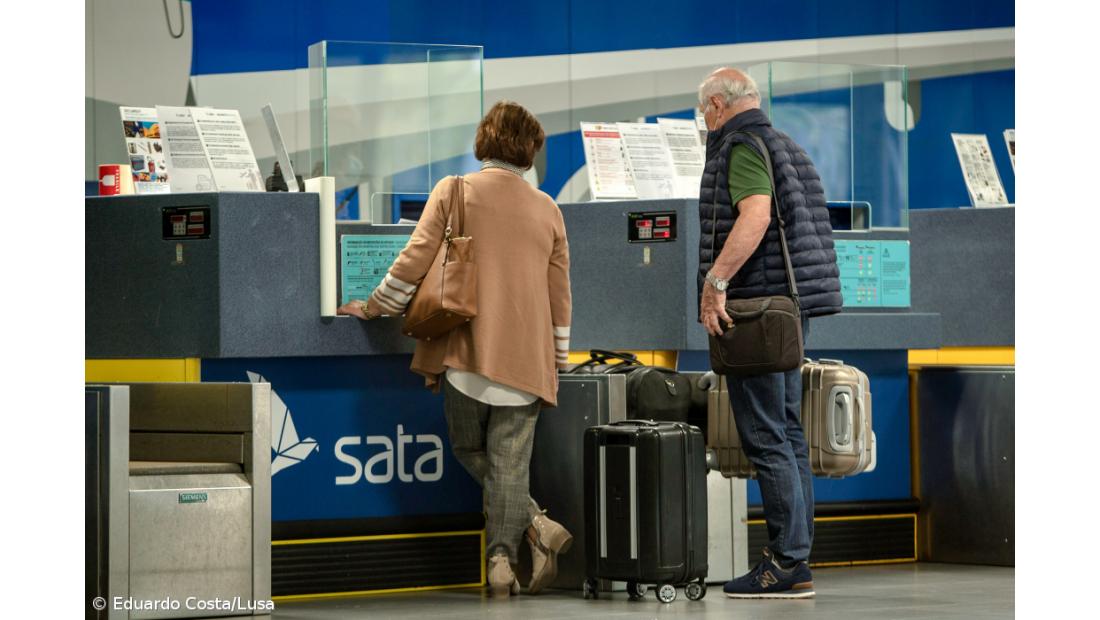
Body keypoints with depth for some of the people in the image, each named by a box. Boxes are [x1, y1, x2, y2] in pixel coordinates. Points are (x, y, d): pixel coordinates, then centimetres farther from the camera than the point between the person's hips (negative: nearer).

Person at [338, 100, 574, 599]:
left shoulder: (453, 193, 0)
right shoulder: (547, 211, 9)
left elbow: (413, 263, -4)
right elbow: (560, 299, 12)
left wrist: (372, 309, 10)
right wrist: (556, 366, 21)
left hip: (465, 355, -2)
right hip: (525, 361, 2)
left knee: (472, 456, 13)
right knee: (508, 468, 5)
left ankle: (538, 524, -3)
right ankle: (502, 562, -3)